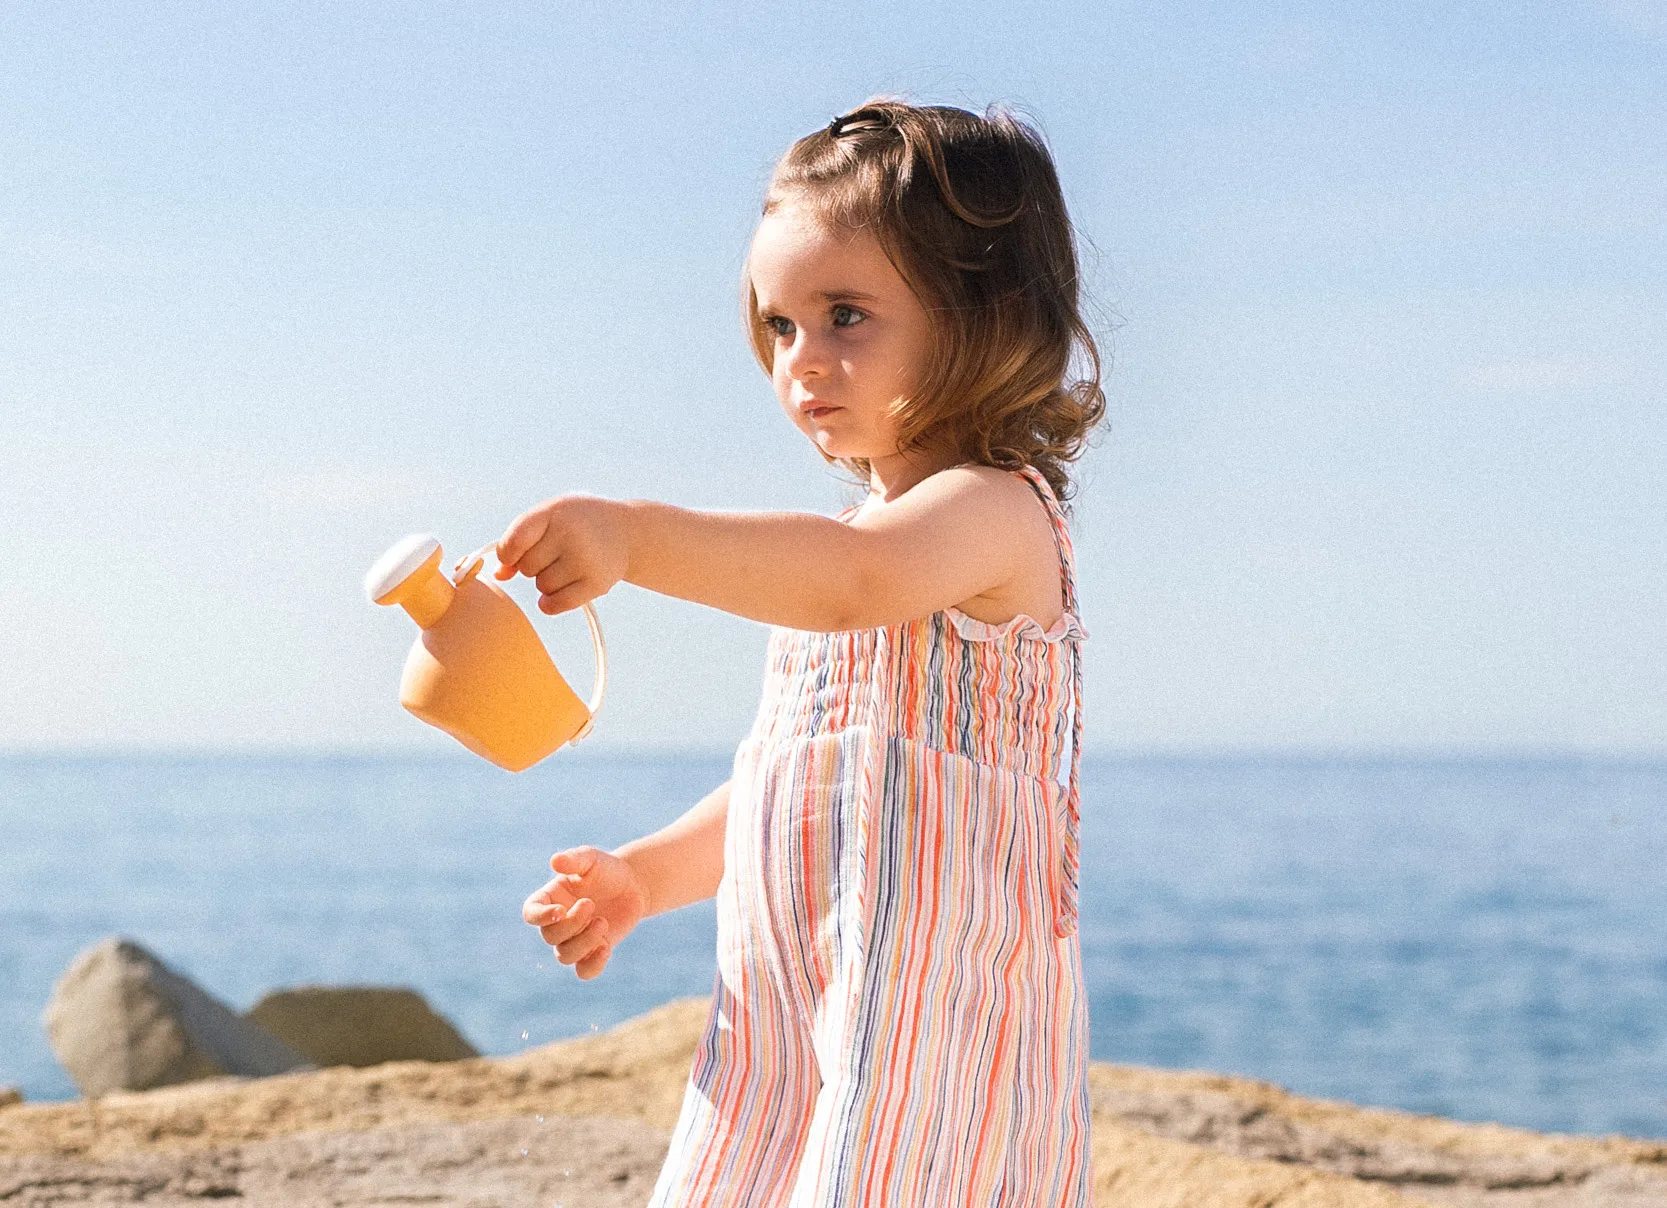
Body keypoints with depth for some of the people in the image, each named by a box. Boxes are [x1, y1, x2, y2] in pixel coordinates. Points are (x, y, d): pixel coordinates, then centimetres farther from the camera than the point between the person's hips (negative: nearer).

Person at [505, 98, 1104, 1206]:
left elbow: (862, 579, -36)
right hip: (792, 1018, 9)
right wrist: (649, 875, 15)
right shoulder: (868, 525, 20)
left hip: (931, 1021, -9)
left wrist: (637, 540, -46)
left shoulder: (996, 510, -11)